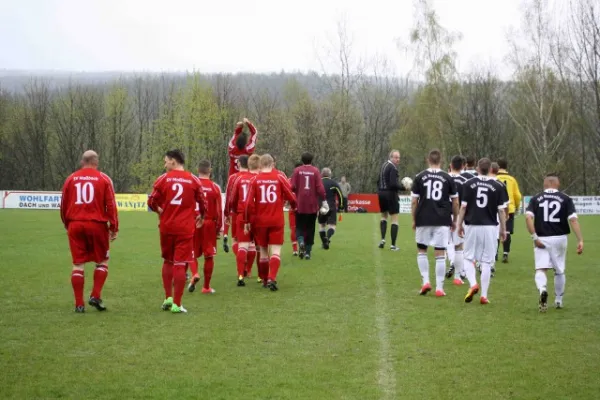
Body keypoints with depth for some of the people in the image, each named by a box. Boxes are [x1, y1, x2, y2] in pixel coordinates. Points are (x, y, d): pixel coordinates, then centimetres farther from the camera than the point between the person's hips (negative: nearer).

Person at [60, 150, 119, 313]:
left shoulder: (71, 179, 6)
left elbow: (63, 205, 9)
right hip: (97, 225, -2)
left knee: (78, 264, 6)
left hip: (75, 225, 2)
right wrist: (114, 228, 1)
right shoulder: (103, 179, -1)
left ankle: (79, 304, 6)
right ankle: (95, 296, 0)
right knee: (102, 261, 13)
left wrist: (67, 225, 21)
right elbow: (111, 205, -5)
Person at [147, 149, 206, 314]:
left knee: (168, 261, 19)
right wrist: (201, 216, 25)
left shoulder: (163, 179, -1)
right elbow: (202, 202, 4)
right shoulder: (194, 180, 0)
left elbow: (152, 202, -1)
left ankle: (168, 298, 17)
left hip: (166, 226, 1)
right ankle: (176, 304, -2)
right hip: (185, 228, -1)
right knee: (180, 264, -1)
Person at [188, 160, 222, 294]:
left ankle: (194, 274, -12)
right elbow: (219, 210, -2)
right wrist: (219, 227, 7)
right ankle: (206, 287, 10)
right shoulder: (215, 187, -3)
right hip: (210, 223, 0)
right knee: (209, 256, 7)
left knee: (192, 253, 15)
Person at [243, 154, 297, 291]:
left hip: (260, 221, 2)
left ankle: (265, 279, 24)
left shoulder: (255, 180, -2)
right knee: (275, 251, -2)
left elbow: (249, 203, -6)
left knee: (263, 251, 15)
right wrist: (293, 205, 21)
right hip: (277, 221, -1)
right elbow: (291, 197, -2)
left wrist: (247, 221, 3)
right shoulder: (279, 178, -4)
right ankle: (272, 278, -20)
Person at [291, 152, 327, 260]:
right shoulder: (315, 171, -2)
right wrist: (323, 200, 0)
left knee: (300, 227, 10)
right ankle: (308, 251, 11)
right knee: (310, 229, 11)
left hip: (300, 204, 0)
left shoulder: (297, 171, -2)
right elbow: (320, 187, -8)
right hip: (312, 205, 0)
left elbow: (293, 187, -5)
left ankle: (301, 242, -19)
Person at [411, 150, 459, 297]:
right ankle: (439, 288, 3)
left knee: (421, 251, 16)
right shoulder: (448, 178, 2)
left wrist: (414, 220, 12)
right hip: (442, 221, 0)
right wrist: (454, 220, 17)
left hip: (423, 220, 0)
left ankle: (426, 281, 5)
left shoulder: (419, 177, 1)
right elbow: (455, 203, 5)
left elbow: (414, 202, 1)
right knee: (440, 254, 3)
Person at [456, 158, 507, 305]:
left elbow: (463, 207, -1)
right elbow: (501, 210, 1)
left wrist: (459, 224, 10)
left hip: (472, 226, 0)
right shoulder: (497, 186, 0)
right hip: (489, 227, 1)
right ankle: (484, 295, 6)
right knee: (486, 262, 6)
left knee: (468, 258, 13)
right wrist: (503, 229, 10)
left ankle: (473, 284, -10)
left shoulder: (468, 184, -1)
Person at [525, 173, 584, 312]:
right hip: (559, 238, 1)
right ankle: (559, 300, 27)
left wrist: (534, 237, -8)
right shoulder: (565, 199, 2)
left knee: (540, 269, -1)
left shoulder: (536, 199, 4)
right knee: (559, 271, 17)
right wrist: (580, 240, -11)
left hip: (541, 239, -1)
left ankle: (542, 289, -32)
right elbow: (573, 219, -8)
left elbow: (528, 217, -10)